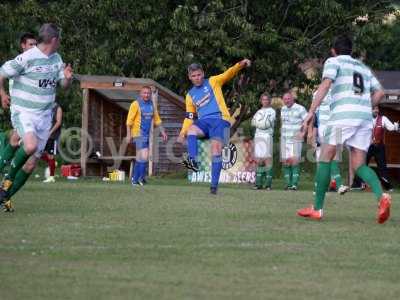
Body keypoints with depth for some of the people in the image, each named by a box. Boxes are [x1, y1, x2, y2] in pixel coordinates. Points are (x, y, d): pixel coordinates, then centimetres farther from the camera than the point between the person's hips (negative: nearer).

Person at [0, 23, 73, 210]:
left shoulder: (56, 59, 10)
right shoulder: (27, 58, -14)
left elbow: (64, 85, 18)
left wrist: (67, 78, -3)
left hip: (44, 116, 7)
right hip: (23, 112, -7)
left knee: (32, 162, 2)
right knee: (31, 145, -33)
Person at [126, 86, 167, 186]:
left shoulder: (152, 105, 11)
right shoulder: (136, 104, -9)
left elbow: (157, 119, 18)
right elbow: (129, 120, -11)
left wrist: (163, 132, 10)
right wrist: (128, 134, -17)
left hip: (147, 134, 7)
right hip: (138, 134, -7)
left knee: (139, 158, 12)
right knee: (144, 156, -16)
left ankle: (134, 179, 19)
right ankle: (141, 177, -7)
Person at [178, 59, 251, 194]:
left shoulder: (212, 82, 10)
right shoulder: (190, 95, 20)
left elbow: (228, 74, -3)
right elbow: (189, 117, 20)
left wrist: (240, 65, -21)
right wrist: (183, 133, 5)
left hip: (220, 119, -3)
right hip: (204, 122, 3)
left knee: (216, 148, -18)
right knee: (191, 129, -29)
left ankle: (214, 184, -19)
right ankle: (193, 161, -44)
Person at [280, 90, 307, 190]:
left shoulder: (300, 109, -8)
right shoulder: (283, 109, 14)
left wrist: (303, 133, -13)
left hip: (295, 139, -6)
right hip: (284, 140, 6)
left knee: (294, 160, -16)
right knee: (285, 161, 2)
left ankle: (294, 184, -18)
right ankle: (288, 183, 7)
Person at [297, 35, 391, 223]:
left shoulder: (333, 62, 9)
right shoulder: (364, 68, 25)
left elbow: (325, 84, -7)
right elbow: (379, 93, 19)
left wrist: (311, 112, -11)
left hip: (343, 114, -5)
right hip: (365, 117, 5)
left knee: (325, 158, 6)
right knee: (358, 164, 7)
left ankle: (317, 208, 4)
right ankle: (381, 196, -21)